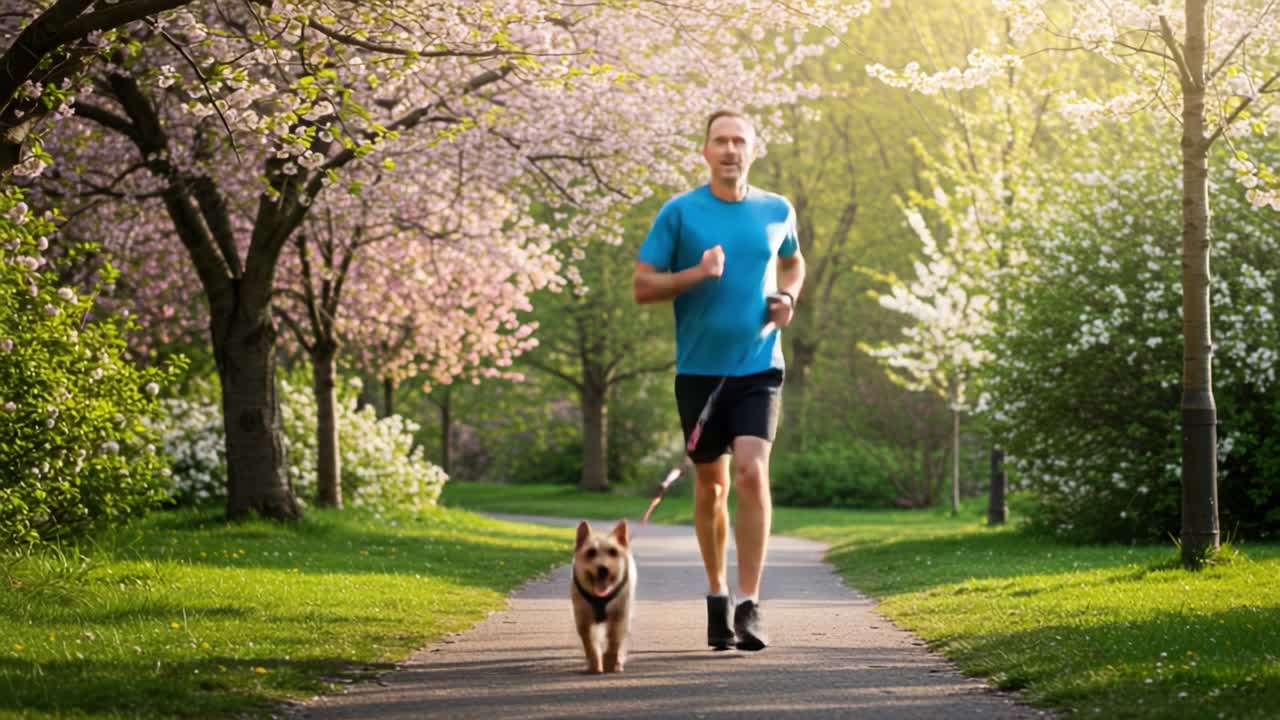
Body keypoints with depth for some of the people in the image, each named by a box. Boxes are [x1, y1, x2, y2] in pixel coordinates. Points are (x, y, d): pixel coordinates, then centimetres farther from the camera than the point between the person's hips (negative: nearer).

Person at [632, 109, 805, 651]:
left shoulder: (777, 211, 6)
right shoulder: (679, 212, -2)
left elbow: (792, 261, 27)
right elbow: (642, 286, -3)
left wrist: (788, 297, 6)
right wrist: (696, 274, -18)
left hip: (758, 366, 0)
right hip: (699, 368, 0)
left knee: (752, 472, -16)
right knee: (711, 484, 9)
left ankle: (749, 606, -14)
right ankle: (717, 595, 27)